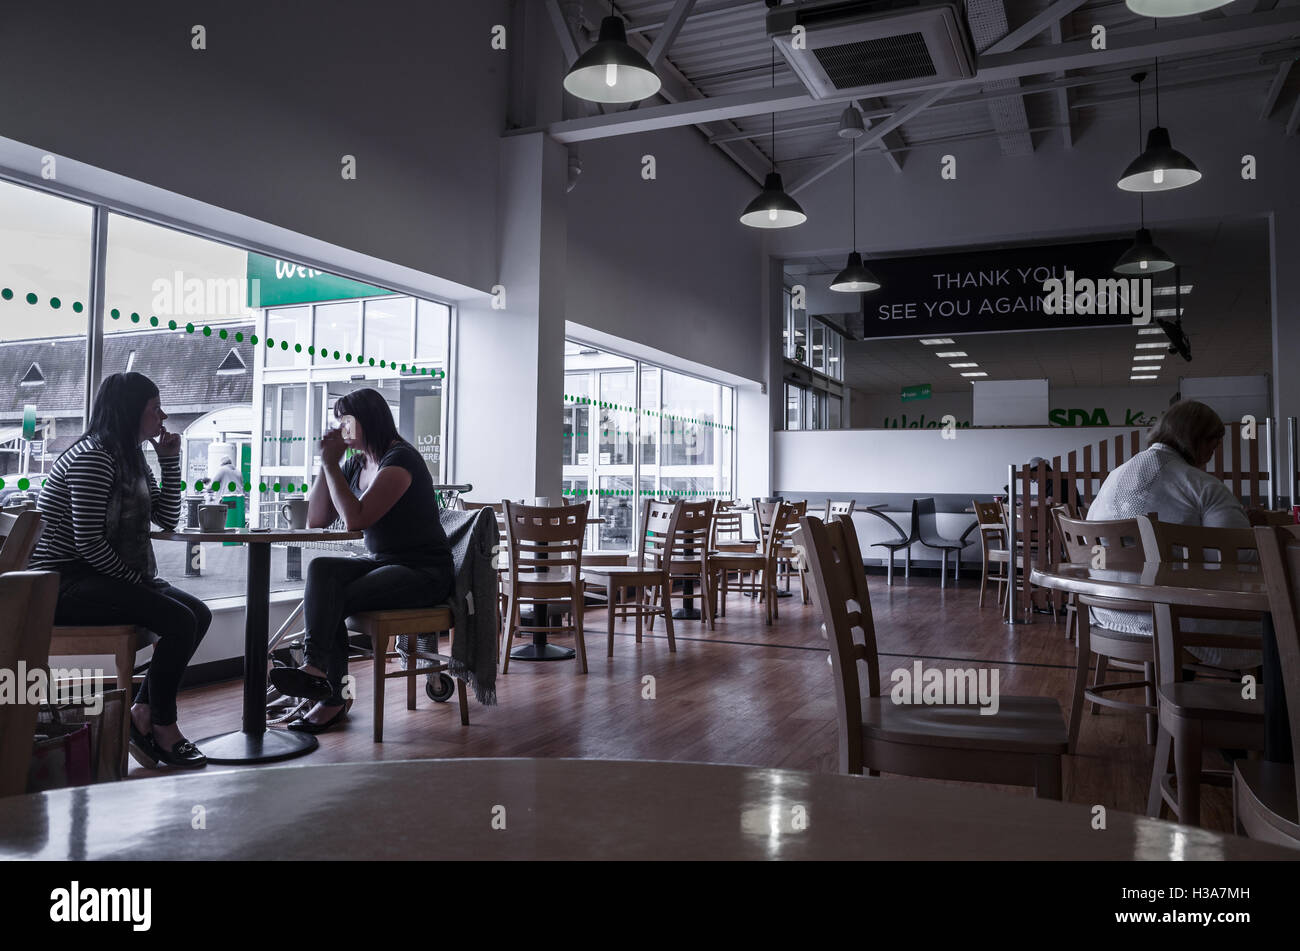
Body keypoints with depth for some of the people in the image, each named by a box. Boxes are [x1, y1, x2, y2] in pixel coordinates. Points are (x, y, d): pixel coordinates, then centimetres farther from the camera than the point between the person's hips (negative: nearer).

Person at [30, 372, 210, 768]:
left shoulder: (130, 459, 14)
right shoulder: (93, 456, -16)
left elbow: (167, 519, 13)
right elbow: (88, 544, -22)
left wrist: (170, 460, 7)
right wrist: (137, 580, -11)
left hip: (100, 576, 10)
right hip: (63, 583, -10)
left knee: (199, 614, -2)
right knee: (179, 621, -23)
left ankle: (143, 713, 3)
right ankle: (162, 726, -4)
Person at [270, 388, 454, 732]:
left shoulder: (400, 460, -14)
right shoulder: (355, 464, 14)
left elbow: (355, 519, -25)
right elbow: (316, 520, 9)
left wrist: (330, 463, -16)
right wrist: (327, 462, 2)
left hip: (425, 573, -8)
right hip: (383, 563, 8)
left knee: (328, 600, -23)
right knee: (320, 569, -20)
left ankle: (332, 699, -16)